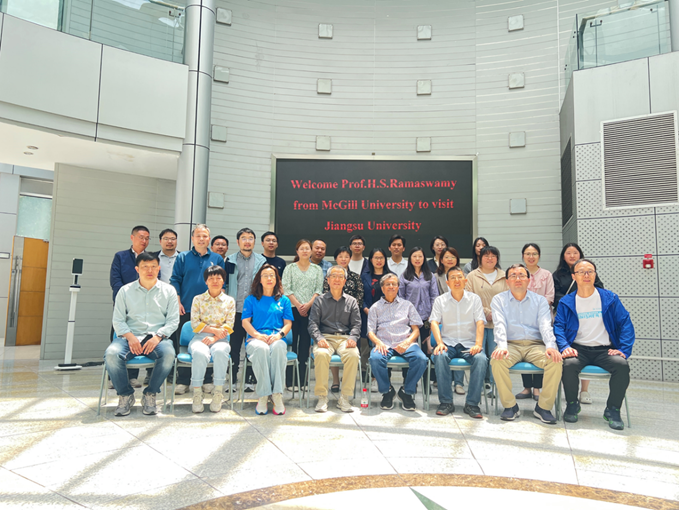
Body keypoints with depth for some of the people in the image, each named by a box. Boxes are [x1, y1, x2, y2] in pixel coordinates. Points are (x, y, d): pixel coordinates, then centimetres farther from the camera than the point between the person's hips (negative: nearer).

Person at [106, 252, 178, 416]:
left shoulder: (168, 290, 11)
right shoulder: (125, 290, 12)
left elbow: (173, 320, 4)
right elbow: (118, 320, 6)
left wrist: (157, 337, -13)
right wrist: (130, 337, -12)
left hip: (157, 337, -1)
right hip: (130, 337, 1)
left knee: (168, 353, -33)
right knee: (111, 354, -30)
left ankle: (150, 394, -11)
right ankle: (125, 395, -7)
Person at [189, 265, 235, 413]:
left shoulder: (229, 301, 14)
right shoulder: (198, 299, 14)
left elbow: (229, 326, 4)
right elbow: (195, 324, 5)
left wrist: (214, 338, -13)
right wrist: (214, 329, -9)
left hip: (220, 339, 0)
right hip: (200, 337, 0)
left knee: (220, 352, -37)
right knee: (200, 353, -36)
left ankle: (218, 394, -27)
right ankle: (197, 393, -25)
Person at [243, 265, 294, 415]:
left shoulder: (284, 300, 21)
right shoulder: (251, 299, 18)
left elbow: (288, 323, 13)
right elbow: (245, 322, 8)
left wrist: (279, 335, -9)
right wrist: (257, 335, -11)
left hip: (277, 339, 1)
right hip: (255, 338, -1)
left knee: (278, 347, -37)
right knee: (261, 349, -38)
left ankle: (277, 395, -37)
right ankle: (263, 396, -34)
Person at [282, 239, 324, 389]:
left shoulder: (317, 269, 12)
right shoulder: (290, 268, 8)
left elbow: (319, 289, 4)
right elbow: (286, 289, 0)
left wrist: (308, 304, -10)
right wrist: (298, 305, -10)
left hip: (310, 309, 2)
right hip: (293, 309, -1)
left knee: (305, 344, 2)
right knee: (291, 342, -4)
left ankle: (302, 380, 6)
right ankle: (289, 381, 0)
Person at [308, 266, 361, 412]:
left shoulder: (351, 301, 19)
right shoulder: (320, 301, 15)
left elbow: (356, 324, 11)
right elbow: (313, 323, 5)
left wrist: (352, 338, -10)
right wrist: (319, 338, -14)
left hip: (345, 338, 1)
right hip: (325, 337, -1)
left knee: (353, 355, -33)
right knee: (321, 354, -35)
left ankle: (344, 398, -24)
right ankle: (322, 397, -24)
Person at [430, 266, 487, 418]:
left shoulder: (474, 299, 10)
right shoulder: (440, 300, 9)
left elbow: (480, 323, 0)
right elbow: (434, 322, -1)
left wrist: (478, 344, -16)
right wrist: (439, 343, -18)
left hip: (469, 343, 0)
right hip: (448, 342, 0)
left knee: (481, 359, -31)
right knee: (439, 356, -33)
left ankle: (472, 403, -20)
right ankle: (446, 402, -22)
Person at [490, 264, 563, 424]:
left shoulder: (540, 300, 12)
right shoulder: (499, 299, 8)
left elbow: (545, 325, -2)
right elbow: (500, 325, -7)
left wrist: (551, 346, -22)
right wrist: (502, 347, -26)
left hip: (535, 345, 1)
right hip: (511, 344, -1)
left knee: (555, 361, -28)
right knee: (497, 360, -33)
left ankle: (543, 407, -11)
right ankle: (510, 406, -14)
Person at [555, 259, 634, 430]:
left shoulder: (610, 298, 7)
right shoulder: (566, 302, 7)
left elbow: (626, 323, 4)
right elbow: (559, 326, 1)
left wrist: (624, 349, -9)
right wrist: (565, 347, -18)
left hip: (605, 349, 1)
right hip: (578, 349, 0)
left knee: (622, 365, -30)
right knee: (569, 364, -32)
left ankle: (613, 410, -8)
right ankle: (572, 405, -4)